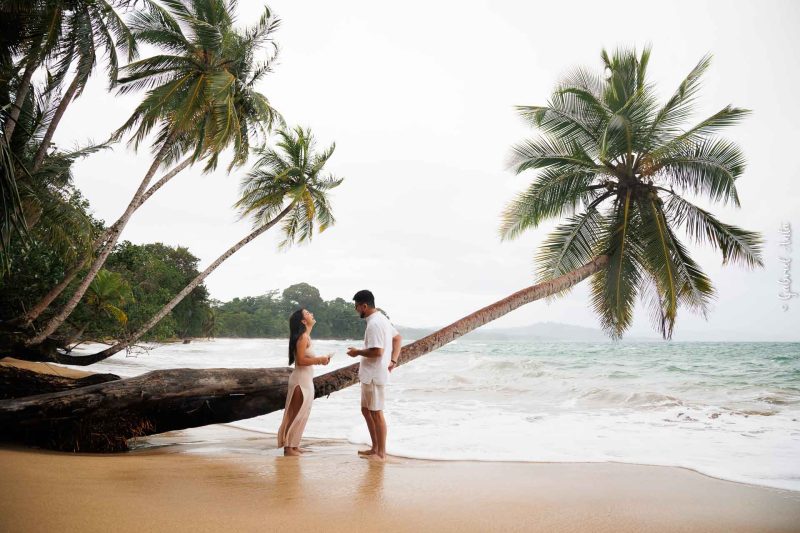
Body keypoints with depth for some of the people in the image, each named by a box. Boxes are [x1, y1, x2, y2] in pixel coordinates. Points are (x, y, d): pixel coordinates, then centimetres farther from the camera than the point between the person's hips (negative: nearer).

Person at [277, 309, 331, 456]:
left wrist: (319, 359, 5)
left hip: (305, 380, 10)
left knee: (300, 414, 14)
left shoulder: (305, 336, 14)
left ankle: (293, 445, 22)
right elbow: (300, 360, -21)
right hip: (301, 380, -10)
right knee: (296, 414, -3)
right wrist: (319, 359, -16)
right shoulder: (303, 337, -15)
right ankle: (288, 447, 4)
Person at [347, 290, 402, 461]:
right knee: (366, 410, 17)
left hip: (374, 376, -10)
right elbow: (398, 338, 21)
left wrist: (357, 352, -11)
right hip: (370, 375, 10)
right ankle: (375, 448, 25)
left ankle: (381, 453, 7)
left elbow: (377, 351, -26)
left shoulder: (374, 324, -20)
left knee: (376, 413, -2)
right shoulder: (381, 318, 12)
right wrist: (393, 361, 13)